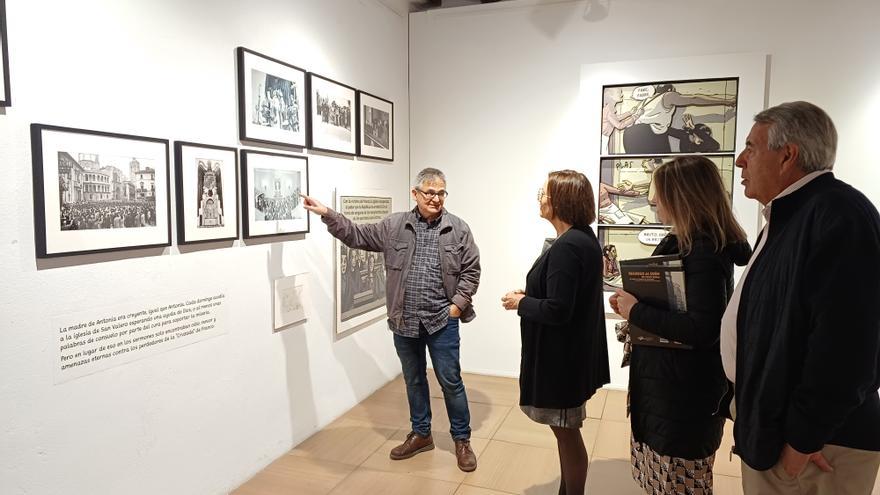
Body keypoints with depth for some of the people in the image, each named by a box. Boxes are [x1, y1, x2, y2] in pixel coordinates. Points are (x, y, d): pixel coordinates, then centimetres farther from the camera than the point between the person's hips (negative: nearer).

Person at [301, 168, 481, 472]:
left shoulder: (458, 229, -3)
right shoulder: (393, 225, 1)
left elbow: (471, 270, 0)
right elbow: (357, 235, 5)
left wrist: (458, 303, -8)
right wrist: (327, 214, -2)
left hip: (442, 320, -2)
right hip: (404, 321, 3)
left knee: (450, 381, 5)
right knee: (413, 380, 16)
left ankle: (462, 440, 23)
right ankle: (421, 434, 35)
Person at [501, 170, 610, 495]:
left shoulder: (567, 247, -24)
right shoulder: (583, 238, 8)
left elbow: (557, 310, -28)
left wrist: (520, 302, -12)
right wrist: (532, 294, 6)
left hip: (562, 356, -11)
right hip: (571, 351, 11)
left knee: (567, 432, 6)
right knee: (565, 431, 22)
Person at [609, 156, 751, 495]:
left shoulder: (705, 252, -20)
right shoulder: (680, 242, 9)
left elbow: (703, 330, -29)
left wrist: (636, 312, -22)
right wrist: (632, 305, -1)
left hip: (685, 392, -9)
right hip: (663, 382, 9)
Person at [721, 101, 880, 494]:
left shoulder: (839, 214, -20)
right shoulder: (788, 216, 12)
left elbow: (844, 343, -26)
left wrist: (802, 437, -20)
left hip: (814, 441, -9)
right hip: (772, 424, 9)